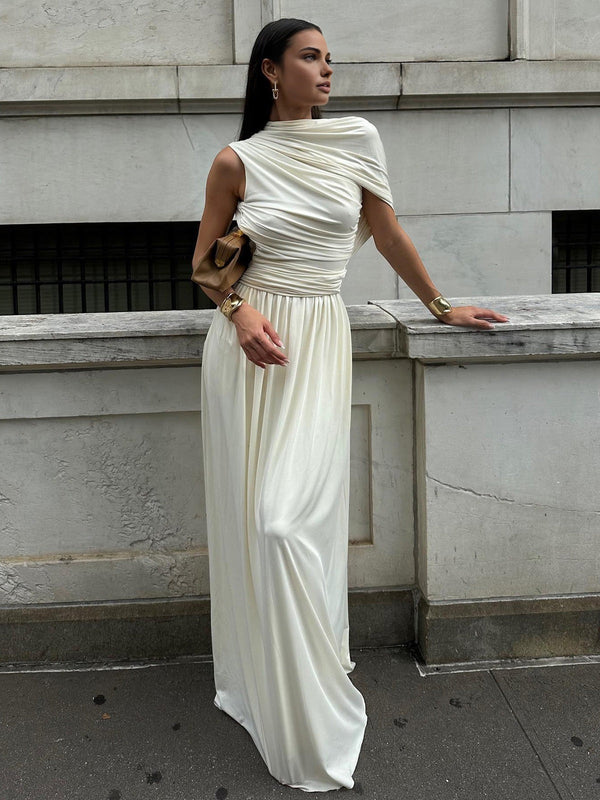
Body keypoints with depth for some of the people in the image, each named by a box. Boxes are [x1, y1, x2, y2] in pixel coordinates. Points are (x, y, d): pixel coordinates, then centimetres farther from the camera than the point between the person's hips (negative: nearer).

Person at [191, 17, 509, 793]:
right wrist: (238, 310, -12)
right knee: (255, 516, 4)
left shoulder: (355, 141, 5)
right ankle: (265, 679, 25)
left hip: (320, 342, 0)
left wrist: (439, 306, 21)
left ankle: (309, 707, 11)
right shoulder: (236, 161, 2)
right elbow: (204, 262, 7)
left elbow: (389, 234, 15)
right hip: (250, 343, 0)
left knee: (291, 519, -8)